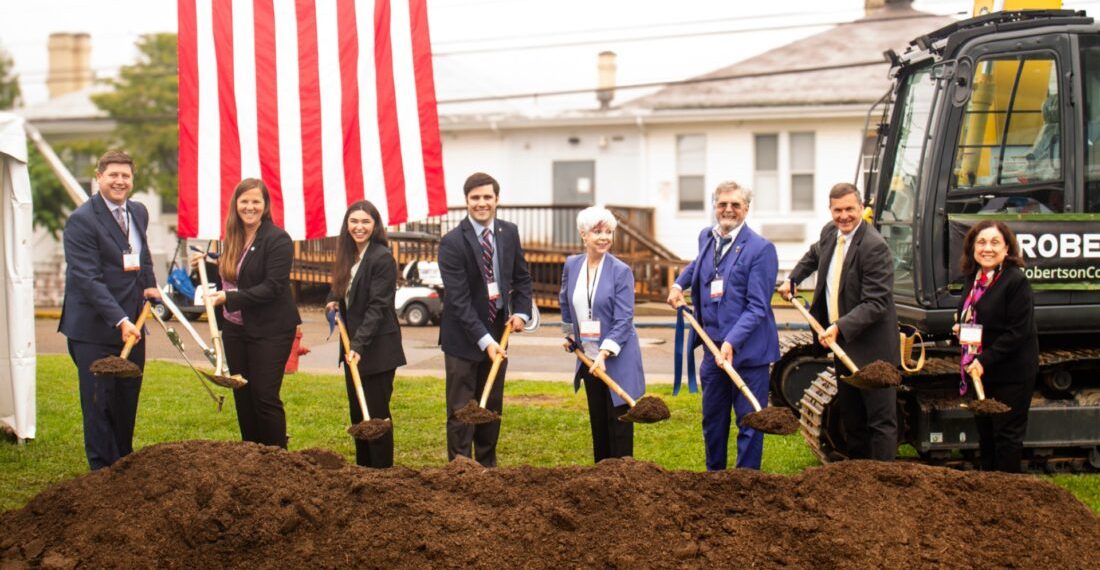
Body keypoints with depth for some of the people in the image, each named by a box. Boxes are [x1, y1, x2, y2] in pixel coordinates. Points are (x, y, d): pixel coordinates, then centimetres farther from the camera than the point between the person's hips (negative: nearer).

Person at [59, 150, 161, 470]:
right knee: (98, 401, 0)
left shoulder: (138, 213, 10)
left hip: (131, 324, 7)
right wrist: (120, 320, -27)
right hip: (95, 327, -7)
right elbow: (88, 279, -21)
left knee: (128, 400, 14)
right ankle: (103, 471, 10)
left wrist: (149, 286, 9)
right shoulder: (82, 220, -14)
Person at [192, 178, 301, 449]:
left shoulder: (278, 240, -14)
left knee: (265, 396, -6)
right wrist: (207, 263, 7)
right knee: (242, 396, 12)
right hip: (235, 328, 7)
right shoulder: (233, 238, 9)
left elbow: (272, 287, -21)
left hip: (269, 330, -7)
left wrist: (229, 298, -26)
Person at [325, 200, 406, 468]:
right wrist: (333, 301, 2)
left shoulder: (382, 258, -15)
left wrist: (359, 345, -26)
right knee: (357, 412, 12)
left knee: (376, 413, -3)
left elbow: (377, 307, -20)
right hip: (353, 345, 8)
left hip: (377, 348, -8)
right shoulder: (348, 256, 11)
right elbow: (340, 290, 25)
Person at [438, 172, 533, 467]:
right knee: (461, 410, -2)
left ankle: (487, 467, 24)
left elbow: (521, 278, 14)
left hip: (497, 332, 6)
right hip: (464, 337, -5)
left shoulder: (509, 233, 1)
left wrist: (521, 311, -4)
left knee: (493, 407, 13)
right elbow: (459, 299, -20)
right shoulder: (453, 242, -17)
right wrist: (484, 340, -25)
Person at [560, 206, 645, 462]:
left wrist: (604, 353, -25)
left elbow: (624, 320, -16)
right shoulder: (571, 265, 3)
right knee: (598, 423, 12)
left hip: (617, 360, -5)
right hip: (588, 359, 5)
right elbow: (565, 302, 22)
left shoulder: (621, 271, -12)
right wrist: (569, 336, 28)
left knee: (619, 424, -2)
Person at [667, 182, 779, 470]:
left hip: (746, 349, -7)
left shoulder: (761, 249, -14)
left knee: (749, 422, 2)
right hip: (713, 348, 7)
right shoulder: (706, 237, 7)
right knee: (712, 419, 17)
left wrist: (732, 342, -26)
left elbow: (757, 306, -18)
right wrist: (679, 284, 22)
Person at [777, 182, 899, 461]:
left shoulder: (874, 246, -22)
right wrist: (792, 279, 22)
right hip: (842, 344, 9)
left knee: (880, 421, -4)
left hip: (871, 349, -9)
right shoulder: (830, 232, 5)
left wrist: (840, 327, -32)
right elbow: (814, 255, 31)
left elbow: (876, 303, -25)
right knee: (850, 418, 17)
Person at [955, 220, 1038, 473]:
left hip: (1012, 374, -8)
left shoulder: (1016, 281, -15)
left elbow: (1018, 332, -19)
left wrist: (985, 361, -22)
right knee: (985, 435, 14)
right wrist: (961, 330, 2)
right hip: (981, 371, 8)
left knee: (1007, 435, -2)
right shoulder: (973, 280, 11)